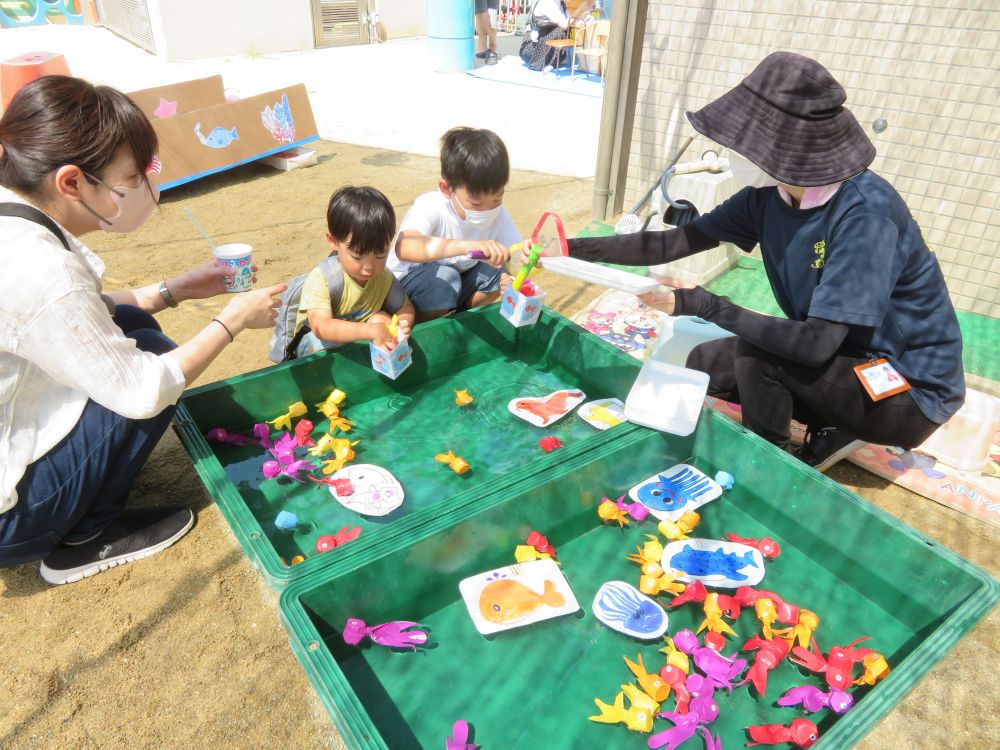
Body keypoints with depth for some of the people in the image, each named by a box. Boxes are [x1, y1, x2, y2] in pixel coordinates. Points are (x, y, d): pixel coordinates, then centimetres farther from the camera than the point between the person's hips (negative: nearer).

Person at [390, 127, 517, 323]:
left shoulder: (497, 214, -14)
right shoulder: (430, 207, -31)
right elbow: (404, 249, -52)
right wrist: (467, 246, -65)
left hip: (459, 280, 5)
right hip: (403, 285, -5)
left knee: (499, 270, -17)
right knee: (445, 278, -34)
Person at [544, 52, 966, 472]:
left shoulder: (865, 213, -31)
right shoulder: (769, 194, -9)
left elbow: (817, 343, -34)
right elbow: (672, 244, -5)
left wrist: (702, 305, -28)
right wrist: (573, 248, -10)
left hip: (913, 389, -7)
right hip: (844, 355, 7)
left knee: (755, 353, -27)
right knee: (704, 364, 2)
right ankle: (833, 430, 11)